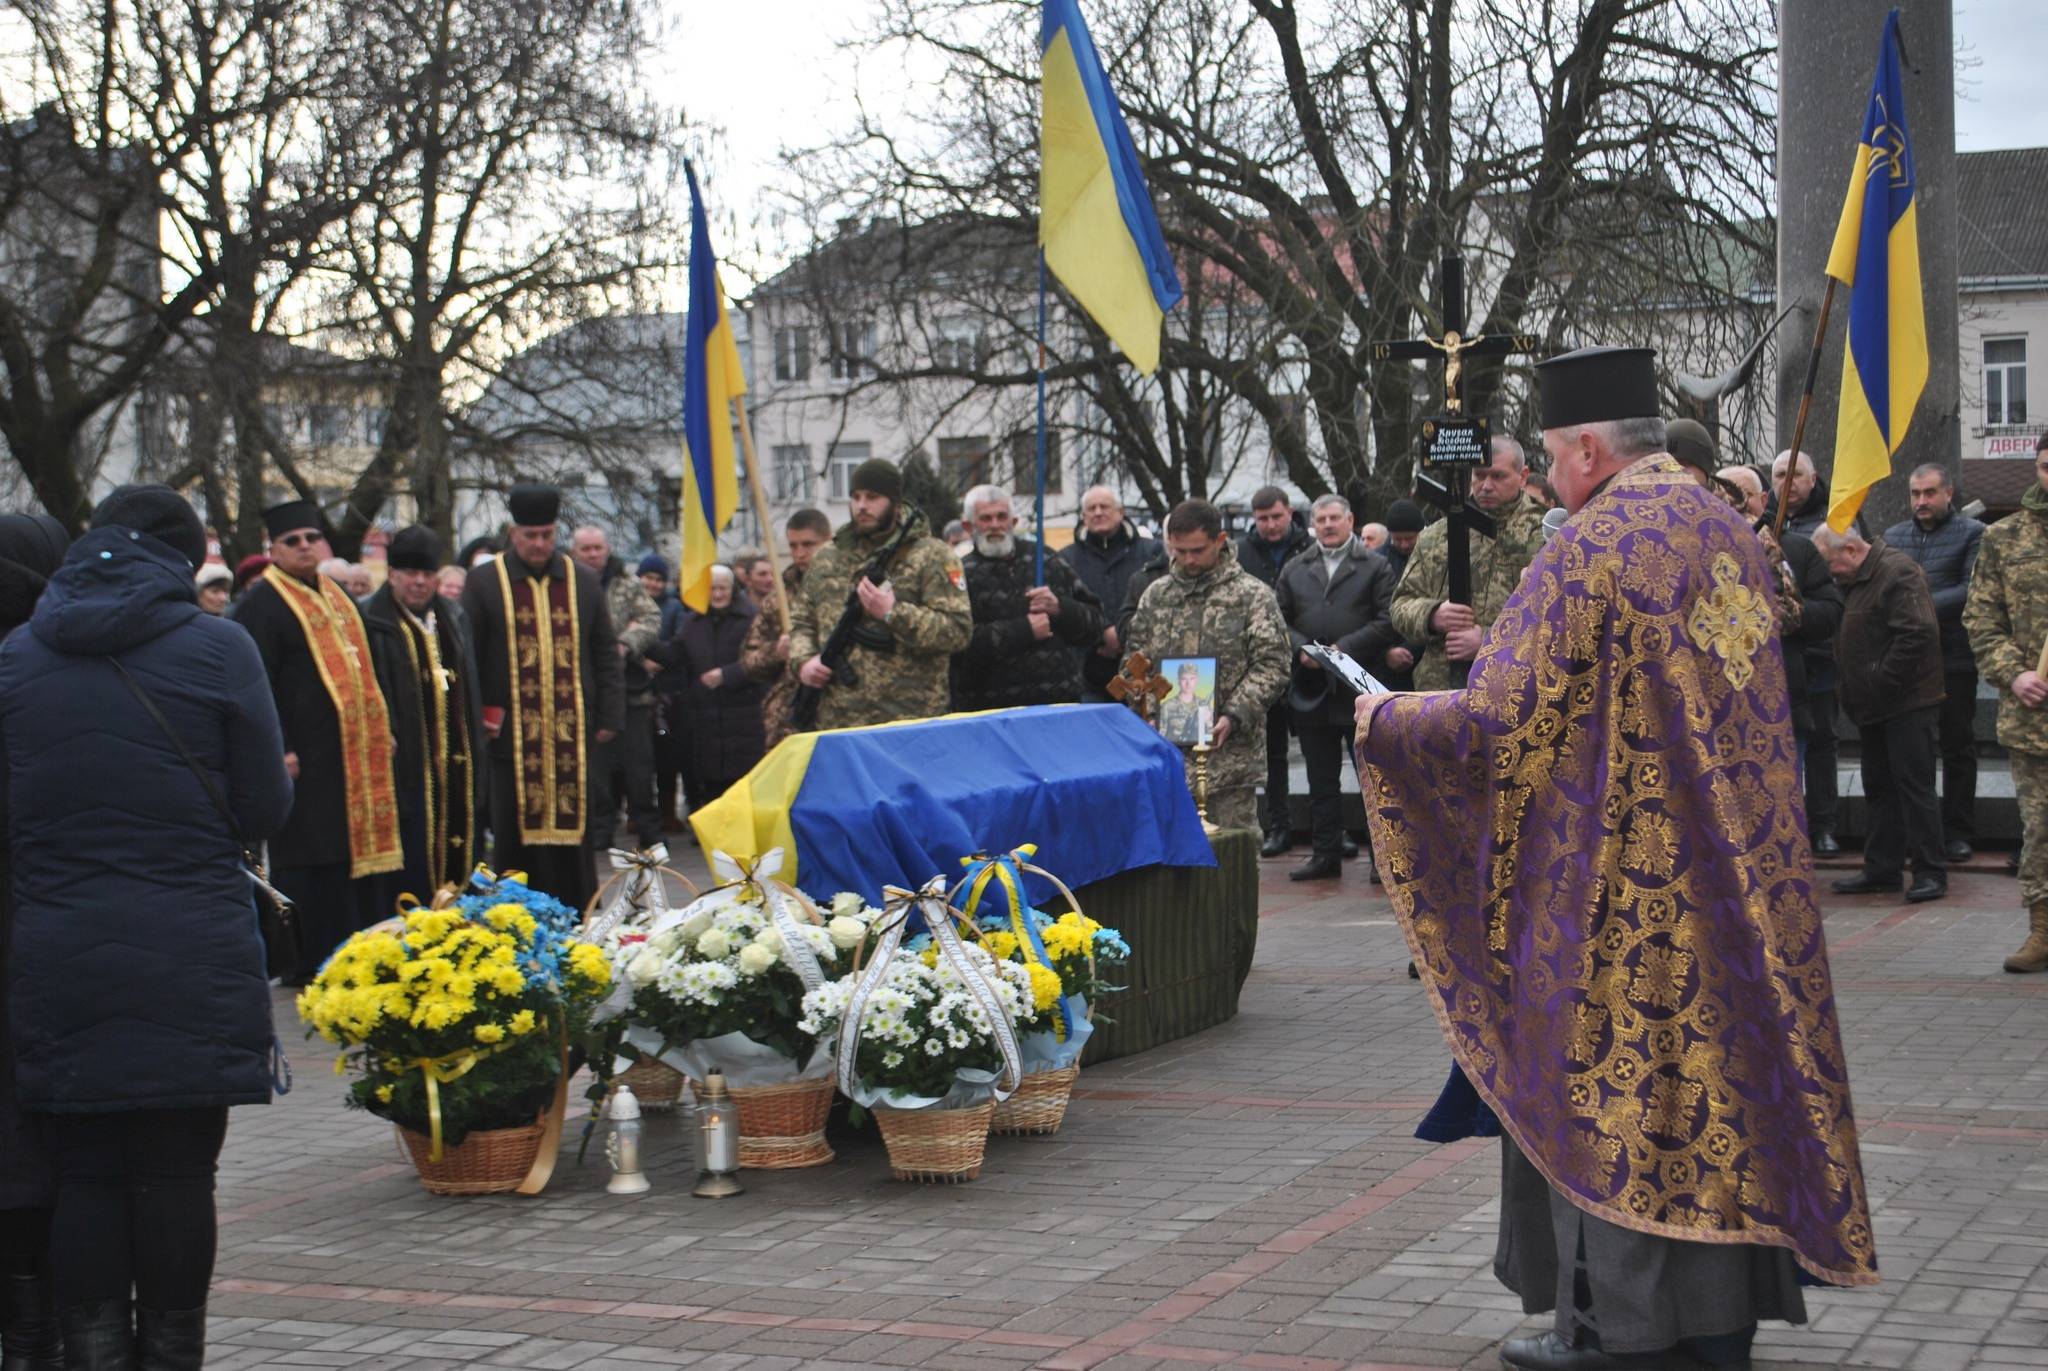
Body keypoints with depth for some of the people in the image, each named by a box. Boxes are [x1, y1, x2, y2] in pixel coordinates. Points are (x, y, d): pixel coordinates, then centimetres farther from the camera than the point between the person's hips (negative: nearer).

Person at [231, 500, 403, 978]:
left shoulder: (338, 597, 18)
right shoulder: (261, 604, -9)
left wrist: (382, 729, 19)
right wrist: (277, 750, -21)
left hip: (355, 756, 8)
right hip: (305, 759, -8)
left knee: (359, 846, 11)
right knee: (309, 861, -5)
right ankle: (304, 963, 1)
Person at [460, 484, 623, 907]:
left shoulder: (583, 581, 9)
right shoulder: (484, 582, 2)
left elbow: (606, 655, 12)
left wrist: (610, 717, 4)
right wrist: (476, 719, -5)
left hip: (573, 734, 2)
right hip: (511, 734, -2)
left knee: (571, 827, 6)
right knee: (515, 840, 2)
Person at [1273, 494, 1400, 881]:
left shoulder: (1375, 566, 2)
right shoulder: (1294, 570, 13)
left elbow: (1387, 620, -6)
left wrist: (1345, 648, -15)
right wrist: (1301, 649, -9)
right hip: (1312, 689, 4)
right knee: (1321, 780, 8)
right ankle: (1325, 853, 14)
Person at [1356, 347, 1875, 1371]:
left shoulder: (1589, 549, -17)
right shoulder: (1729, 530, 8)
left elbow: (1497, 720, -17)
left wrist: (1384, 719, 1)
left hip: (1618, 879, -7)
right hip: (1735, 874, 7)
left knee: (1603, 1083, 3)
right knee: (1718, 1065, 12)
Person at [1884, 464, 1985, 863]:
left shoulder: (1972, 534, -1)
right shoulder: (1893, 536, 14)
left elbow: (1973, 590, -12)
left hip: (1954, 658, -4)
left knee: (1958, 748, 3)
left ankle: (1958, 832, 10)